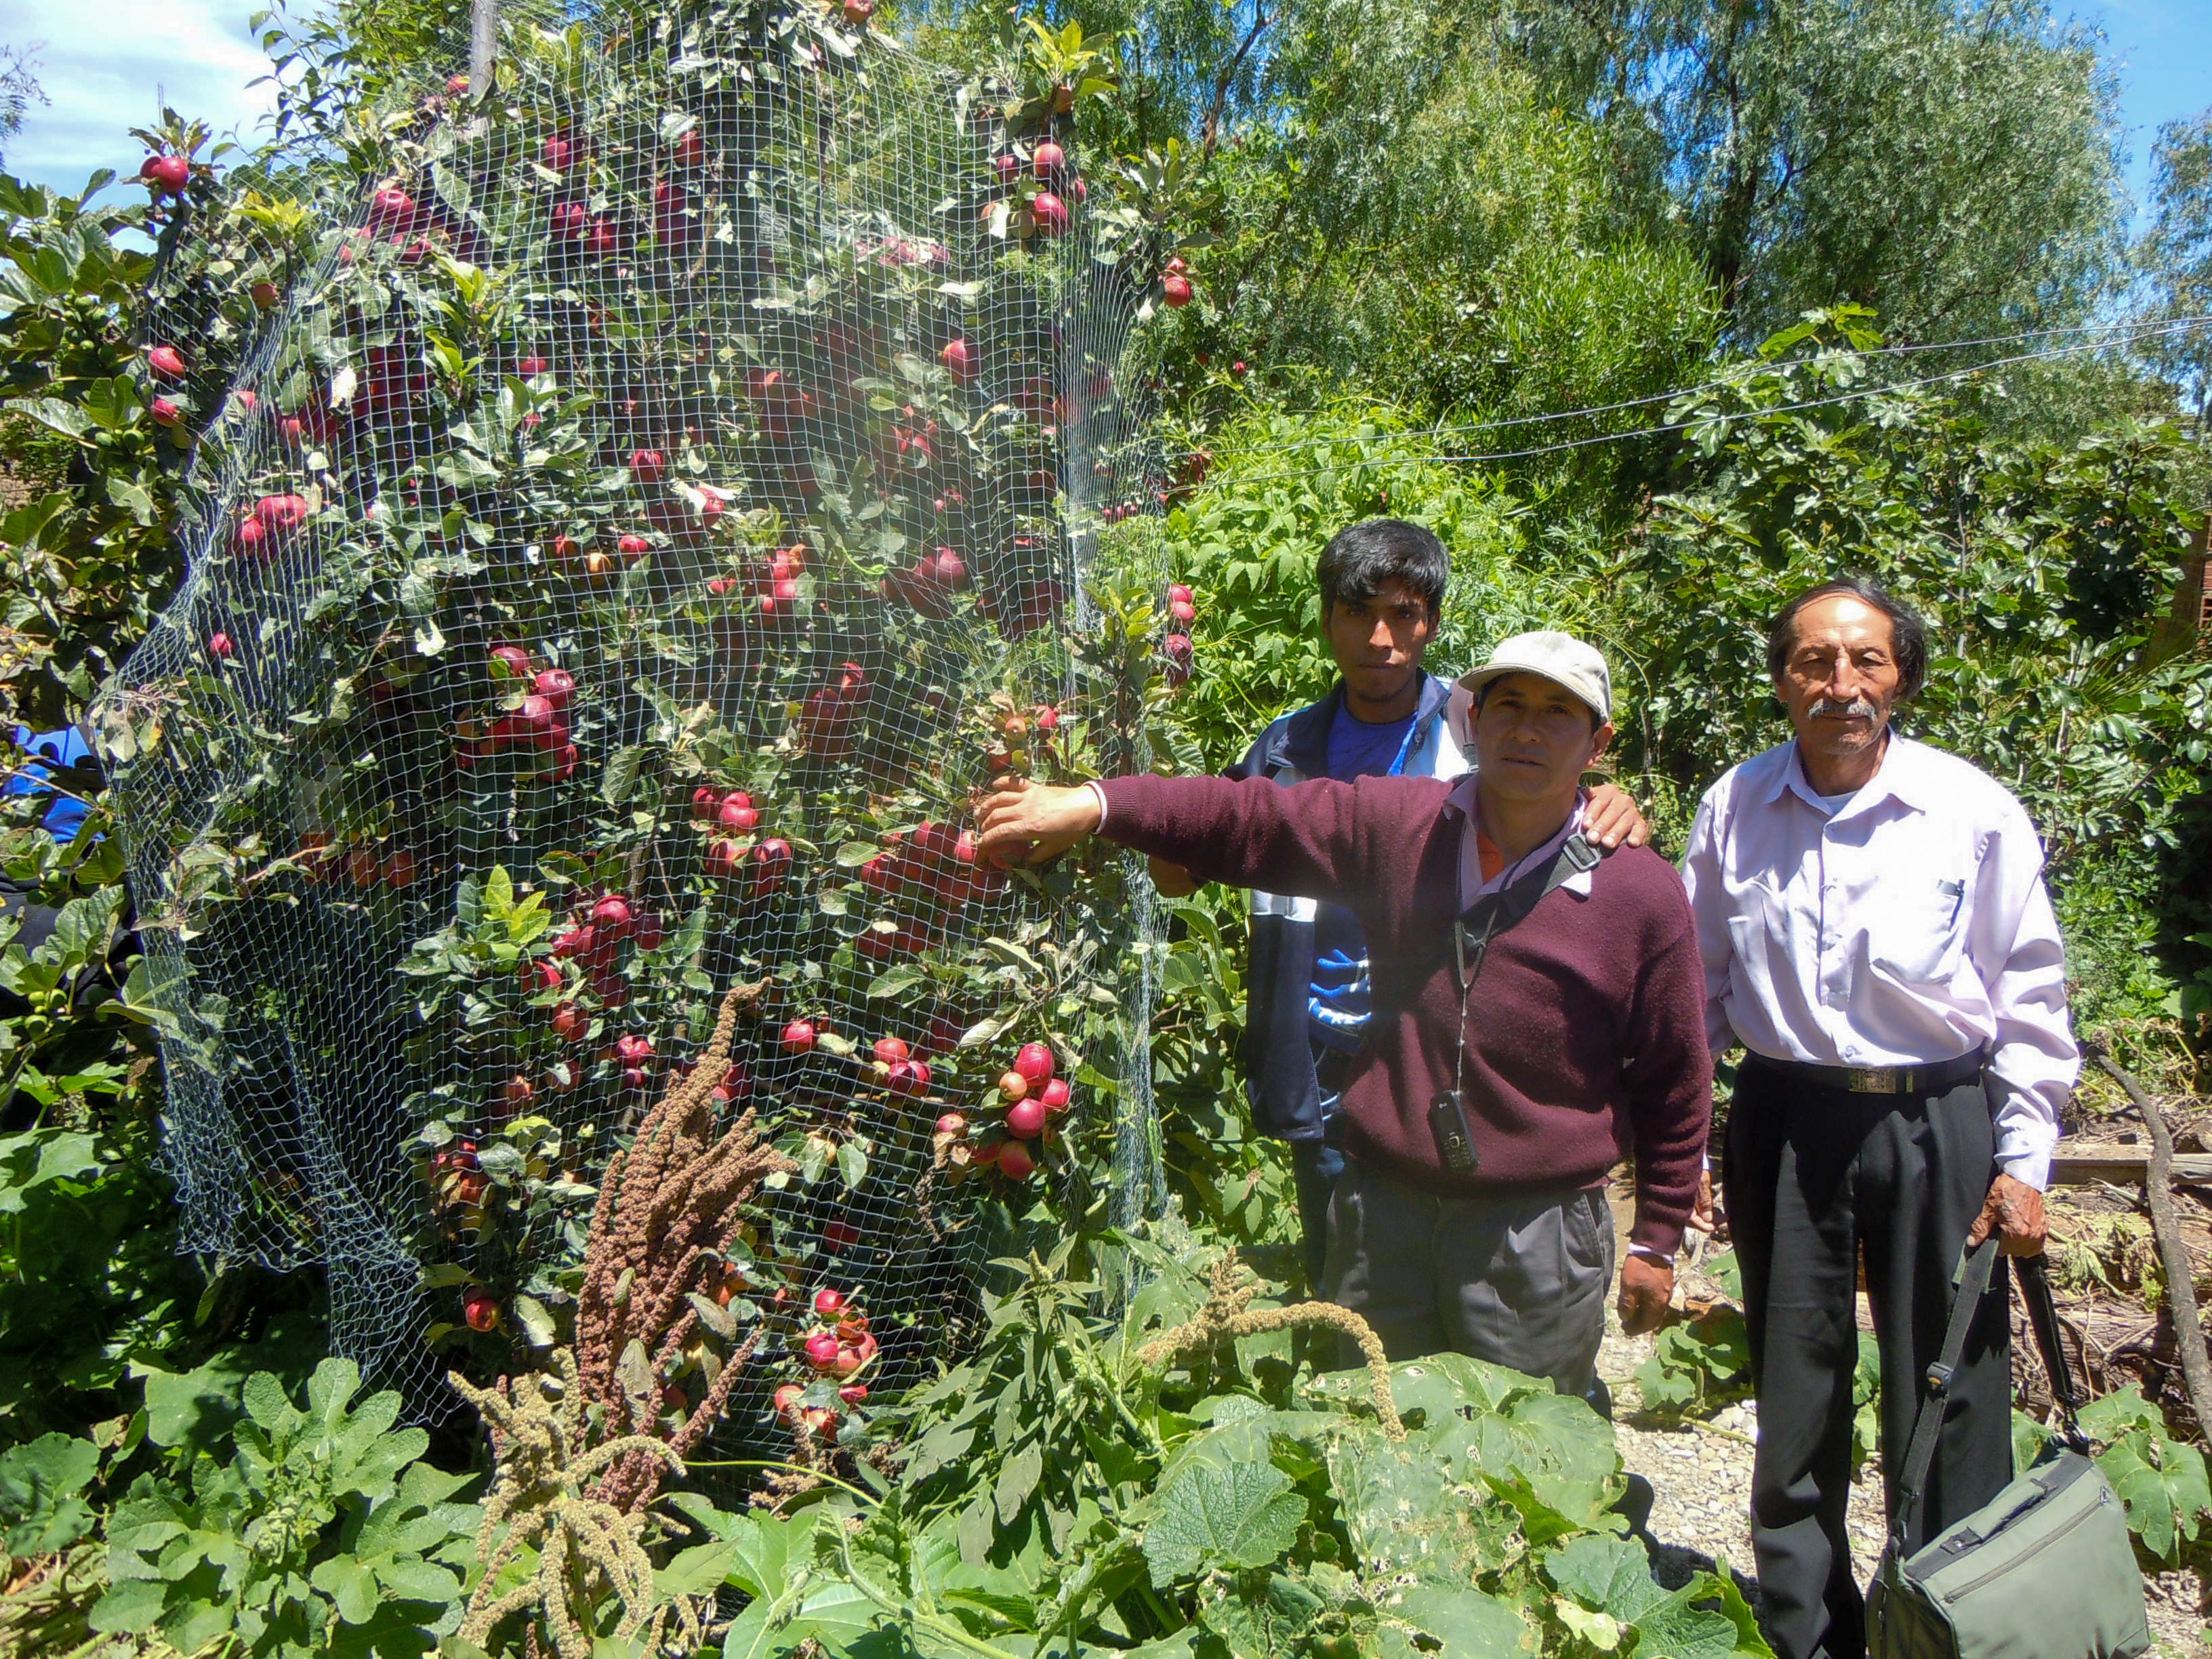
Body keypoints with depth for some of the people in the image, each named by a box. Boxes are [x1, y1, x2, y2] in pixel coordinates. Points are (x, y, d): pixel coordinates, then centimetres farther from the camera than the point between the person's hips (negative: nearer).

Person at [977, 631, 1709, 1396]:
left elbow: (1675, 1080, 0)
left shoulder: (1644, 893, -8)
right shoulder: (1399, 825, -2)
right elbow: (1248, 818, -3)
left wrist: (1655, 1242, 6)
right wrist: (1091, 804, -14)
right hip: (1382, 1211, 3)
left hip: (1538, 1238, -2)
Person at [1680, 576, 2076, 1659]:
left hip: (1937, 1122, -2)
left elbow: (2031, 1001, -1)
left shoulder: (1977, 813, -7)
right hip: (1784, 1123, 2)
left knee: (1946, 1407, 5)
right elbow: (1700, 989, 6)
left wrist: (2022, 1162, -3)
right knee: (1793, 1405, 14)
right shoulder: (1733, 810, -2)